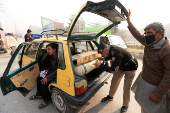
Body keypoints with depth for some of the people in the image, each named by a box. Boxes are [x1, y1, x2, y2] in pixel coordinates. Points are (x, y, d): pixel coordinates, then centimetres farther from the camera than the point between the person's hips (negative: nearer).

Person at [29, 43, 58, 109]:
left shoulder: (58, 57, -26)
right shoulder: (53, 56, 5)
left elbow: (57, 70, -28)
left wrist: (47, 77, -25)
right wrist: (48, 69, 6)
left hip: (56, 75, -10)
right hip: (52, 72, 10)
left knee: (43, 83, -19)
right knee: (39, 78, 12)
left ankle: (47, 100, 7)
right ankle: (39, 95, 32)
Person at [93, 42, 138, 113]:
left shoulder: (116, 53, -40)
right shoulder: (110, 49, -15)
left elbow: (113, 70, -40)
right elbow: (111, 56, 8)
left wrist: (100, 65, -37)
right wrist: (104, 59, -8)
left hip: (130, 68, -8)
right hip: (120, 66, 8)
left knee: (126, 88, -2)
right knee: (114, 81, 13)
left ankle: (125, 105, 23)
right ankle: (110, 96, 34)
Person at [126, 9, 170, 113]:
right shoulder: (150, 43, -3)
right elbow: (137, 35, 9)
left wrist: (159, 94, -21)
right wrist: (129, 21, 14)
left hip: (153, 87, -7)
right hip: (143, 80, 7)